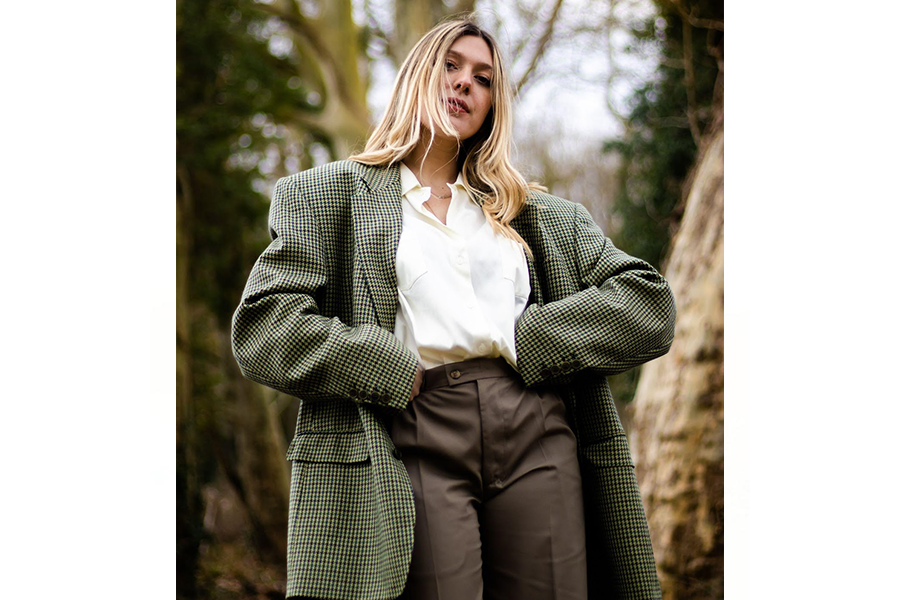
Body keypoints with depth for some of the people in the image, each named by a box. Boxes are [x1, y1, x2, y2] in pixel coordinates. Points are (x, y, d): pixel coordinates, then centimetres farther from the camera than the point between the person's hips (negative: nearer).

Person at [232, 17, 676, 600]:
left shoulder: (545, 216, 22)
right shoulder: (329, 194, 14)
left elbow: (651, 304, 11)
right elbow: (261, 328, 2)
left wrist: (524, 342, -2)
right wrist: (395, 372, -8)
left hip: (539, 439, 3)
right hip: (417, 444, -3)